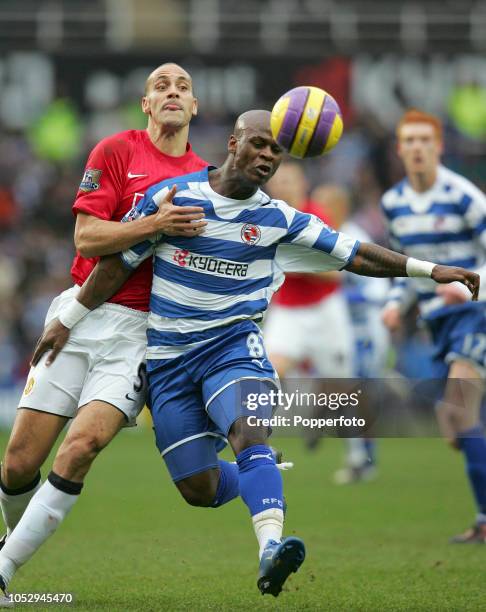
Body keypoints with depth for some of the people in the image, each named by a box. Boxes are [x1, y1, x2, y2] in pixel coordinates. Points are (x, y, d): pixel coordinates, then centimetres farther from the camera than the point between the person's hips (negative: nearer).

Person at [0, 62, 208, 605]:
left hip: (143, 330, 1)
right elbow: (86, 238, -7)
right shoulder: (116, 151, 2)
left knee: (83, 444, -21)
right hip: (83, 314, -1)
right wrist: (156, 224, -19)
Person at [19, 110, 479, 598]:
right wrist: (68, 321, 6)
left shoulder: (278, 220, 2)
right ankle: (261, 479, 33)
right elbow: (119, 261, 5)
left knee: (250, 434, -30)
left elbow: (353, 254, 4)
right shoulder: (172, 195, -3)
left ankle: (270, 549, -46)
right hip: (167, 357, 0)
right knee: (198, 490, -1)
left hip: (233, 344, 0)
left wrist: (429, 270, -4)